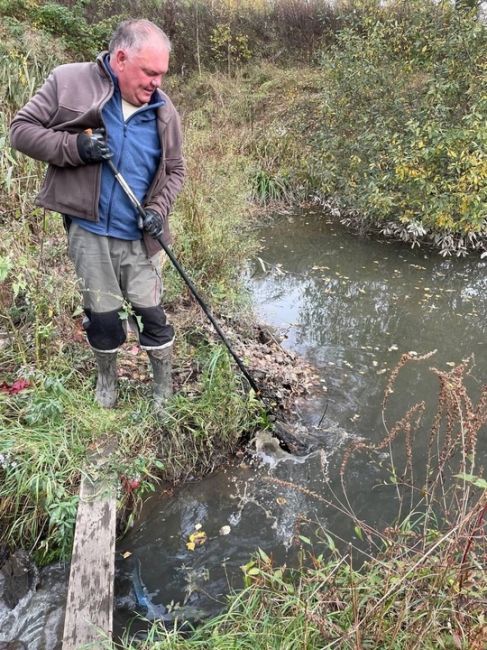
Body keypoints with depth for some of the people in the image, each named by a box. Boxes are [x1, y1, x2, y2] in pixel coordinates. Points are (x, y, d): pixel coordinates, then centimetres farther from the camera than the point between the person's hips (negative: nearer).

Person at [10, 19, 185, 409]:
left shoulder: (164, 111, 2)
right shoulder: (70, 82, -5)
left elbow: (175, 170, 10)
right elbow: (21, 129, -2)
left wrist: (158, 209, -8)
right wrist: (74, 146, -19)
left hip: (138, 237, 1)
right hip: (88, 231, -1)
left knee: (152, 314, 5)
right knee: (102, 315, 11)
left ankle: (165, 389, 24)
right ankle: (107, 379, 36)